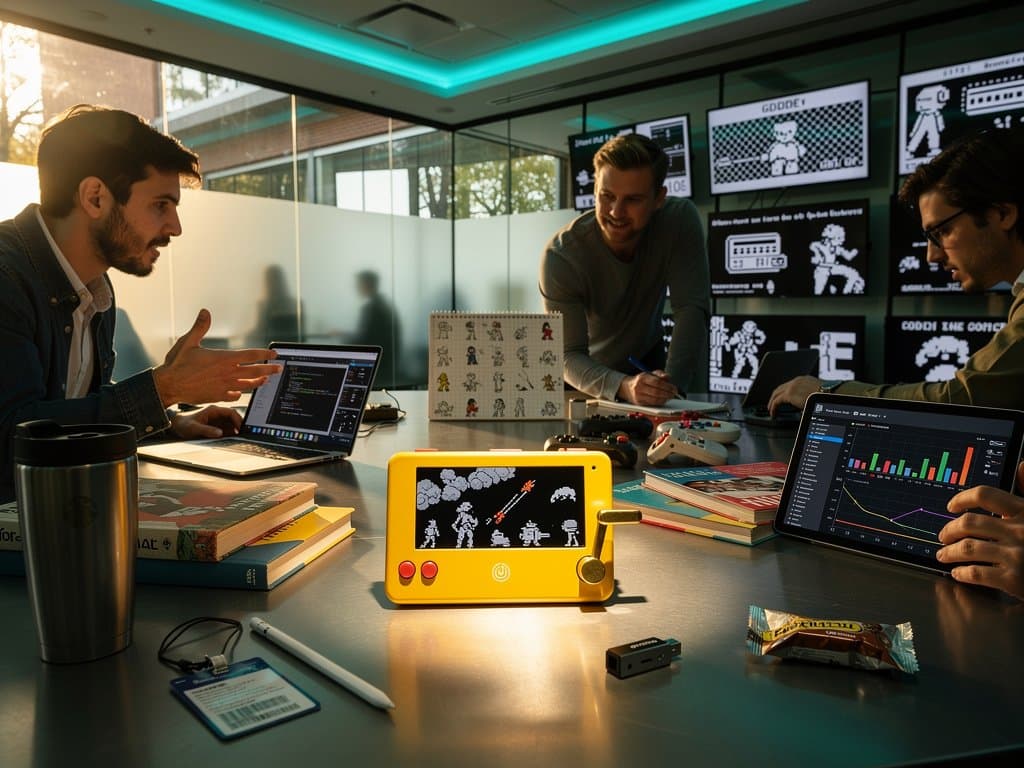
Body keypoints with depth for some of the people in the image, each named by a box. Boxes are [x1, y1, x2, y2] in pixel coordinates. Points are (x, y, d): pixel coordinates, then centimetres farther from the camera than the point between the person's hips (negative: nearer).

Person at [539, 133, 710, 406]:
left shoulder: (681, 219, -21)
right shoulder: (560, 256, -28)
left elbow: (691, 309, -26)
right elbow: (569, 355, -30)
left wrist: (673, 382, -42)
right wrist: (623, 386, -50)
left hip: (648, 363, 0)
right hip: (590, 374, 0)